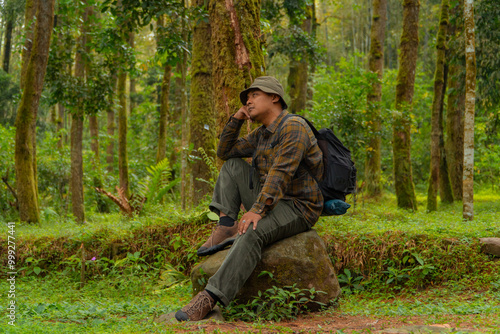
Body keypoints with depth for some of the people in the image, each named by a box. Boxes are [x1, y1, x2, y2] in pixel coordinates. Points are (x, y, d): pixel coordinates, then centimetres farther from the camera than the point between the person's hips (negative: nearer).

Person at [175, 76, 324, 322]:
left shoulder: (293, 127, -15)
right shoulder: (261, 135, 14)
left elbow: (281, 173, -27)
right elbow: (224, 152, 18)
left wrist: (257, 210, -36)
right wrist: (237, 119, 6)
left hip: (297, 208, -9)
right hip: (271, 202, 9)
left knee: (253, 232, -36)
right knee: (233, 165, 5)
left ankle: (209, 299, -44)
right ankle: (226, 229, -8)